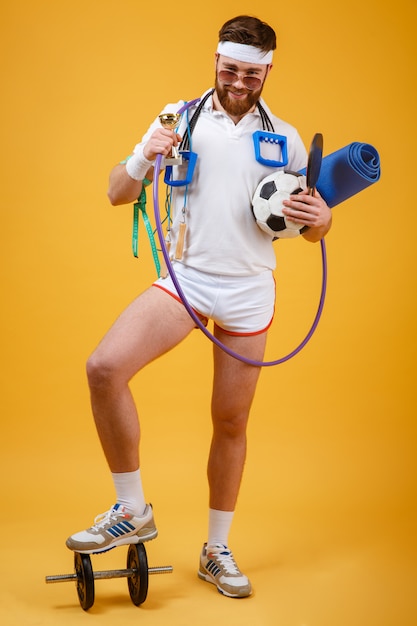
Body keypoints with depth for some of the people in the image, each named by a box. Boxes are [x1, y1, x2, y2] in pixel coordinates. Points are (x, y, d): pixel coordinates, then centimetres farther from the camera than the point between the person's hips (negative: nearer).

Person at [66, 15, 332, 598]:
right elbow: (117, 193, 3)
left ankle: (217, 551, 26)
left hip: (249, 290, 1)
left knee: (231, 423, 7)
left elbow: (312, 228, 12)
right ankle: (132, 511, -7)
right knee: (105, 367, -24)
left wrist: (320, 217, -13)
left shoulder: (285, 137, 7)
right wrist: (143, 160, -18)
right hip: (185, 277, -1)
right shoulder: (179, 118, 3)